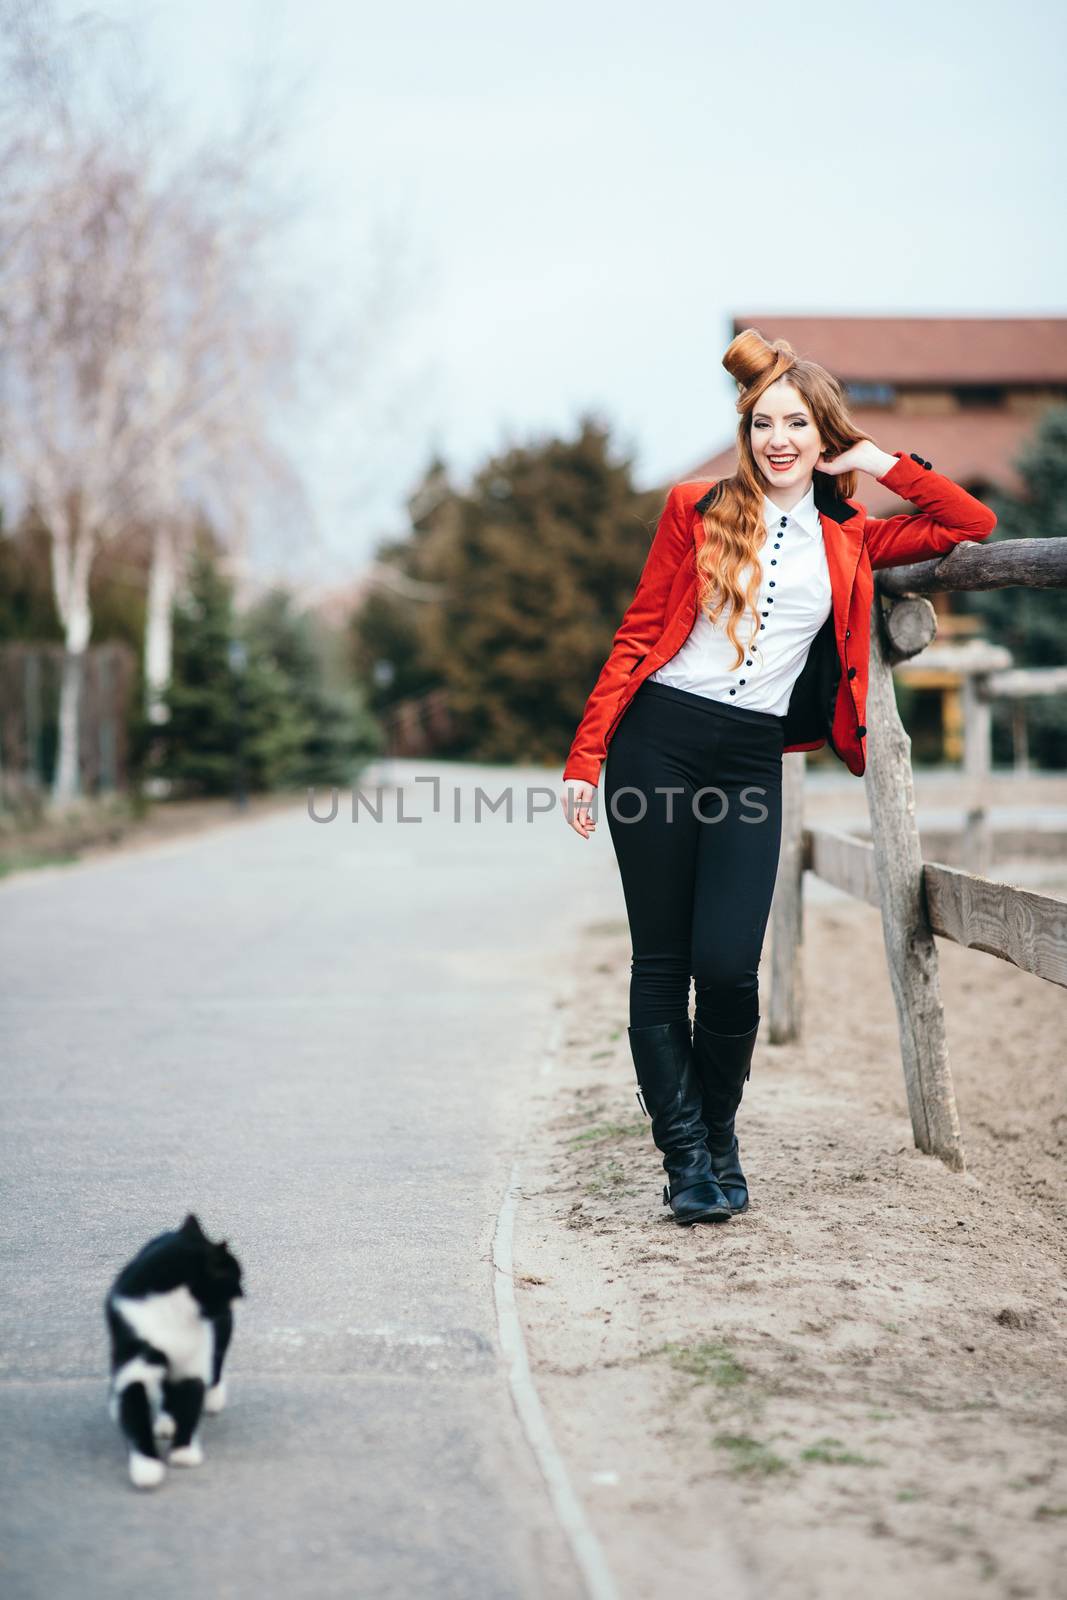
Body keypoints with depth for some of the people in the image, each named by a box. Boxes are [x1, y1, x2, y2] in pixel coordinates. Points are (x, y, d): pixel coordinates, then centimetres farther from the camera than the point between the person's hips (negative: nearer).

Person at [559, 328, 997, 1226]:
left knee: (728, 966, -10)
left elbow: (974, 525, 14)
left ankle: (720, 1139, 14)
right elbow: (639, 634, 5)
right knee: (662, 962, -1)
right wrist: (586, 755, 0)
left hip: (751, 758, 1)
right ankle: (686, 1157, 8)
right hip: (660, 739, -1)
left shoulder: (848, 542, 13)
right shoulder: (699, 512, 7)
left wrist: (882, 464, 9)